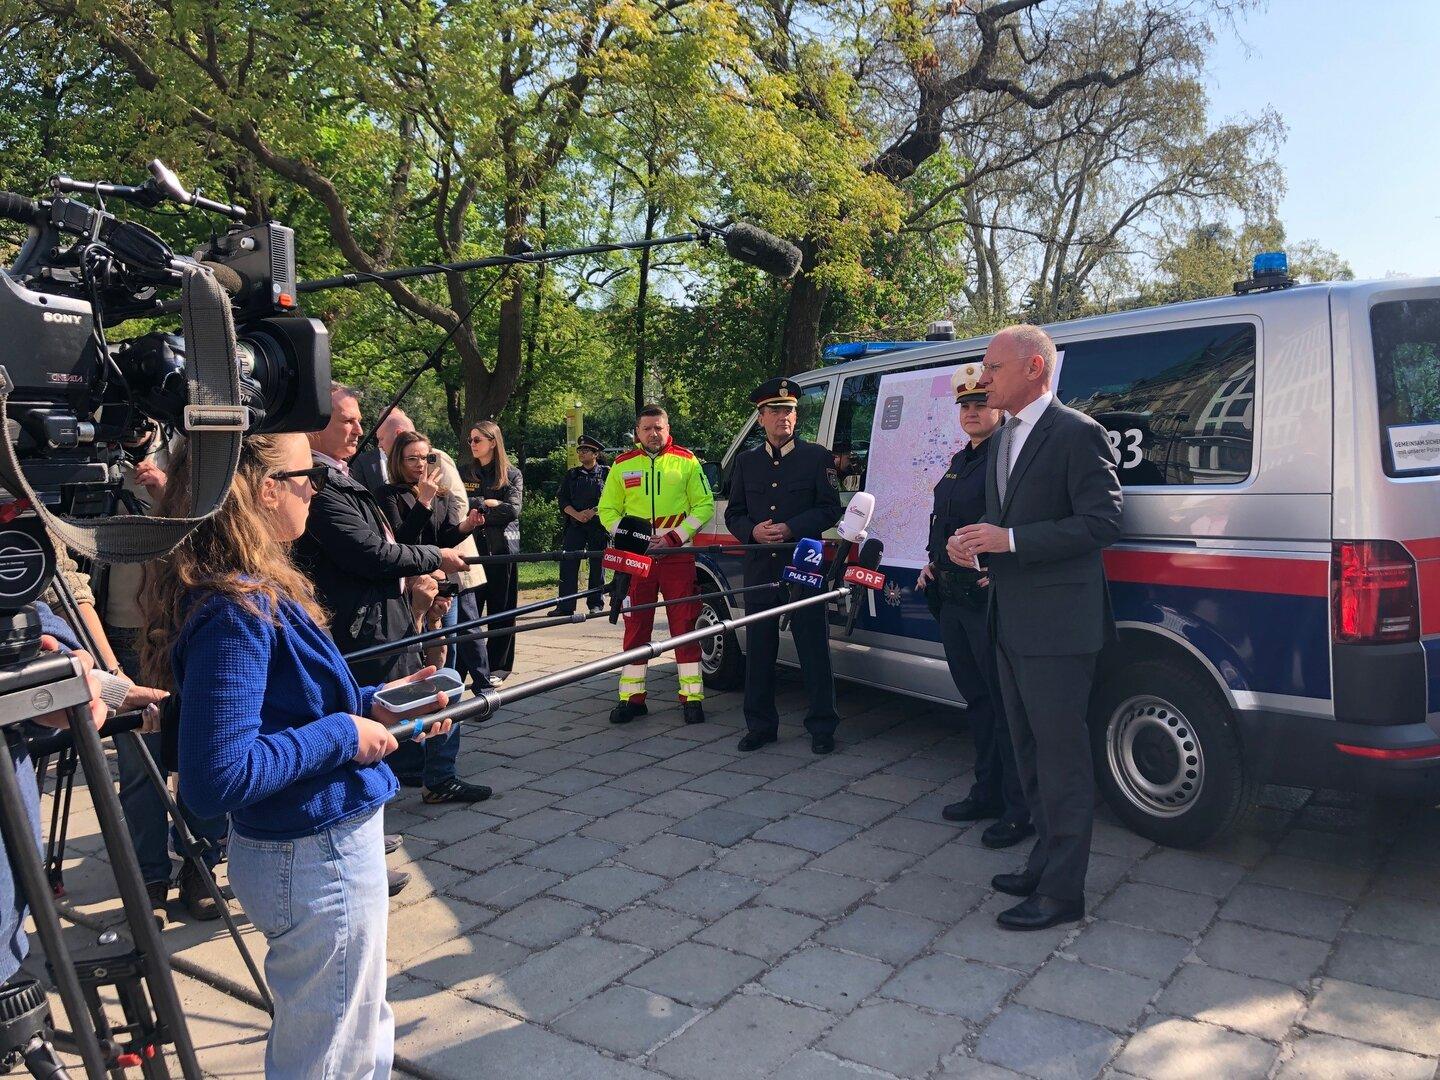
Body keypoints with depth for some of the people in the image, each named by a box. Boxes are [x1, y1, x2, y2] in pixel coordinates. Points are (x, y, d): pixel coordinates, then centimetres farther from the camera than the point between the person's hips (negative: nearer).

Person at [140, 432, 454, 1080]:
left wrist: (369, 705, 1)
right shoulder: (235, 608, -25)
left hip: (323, 845, 9)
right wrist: (343, 733, -20)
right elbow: (217, 779, -28)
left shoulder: (254, 590, 3)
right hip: (318, 861, -9)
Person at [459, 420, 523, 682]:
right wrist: (486, 503, -13)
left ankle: (498, 667, 14)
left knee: (501, 610, 5)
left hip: (502, 549, -1)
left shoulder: (512, 475, 4)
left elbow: (513, 510, -9)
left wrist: (474, 510, -9)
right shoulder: (464, 473, 11)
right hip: (471, 549, 1)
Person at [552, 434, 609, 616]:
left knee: (597, 565, 2)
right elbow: (562, 499, 7)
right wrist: (577, 514, -10)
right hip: (575, 525, 2)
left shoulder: (606, 473, 5)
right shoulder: (571, 475, 14)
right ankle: (565, 605, -5)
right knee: (568, 564, -6)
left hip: (598, 525, -2)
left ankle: (595, 604, 12)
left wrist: (593, 511, -14)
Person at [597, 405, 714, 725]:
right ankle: (632, 697, 13)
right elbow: (607, 509, 12)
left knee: (684, 625, -1)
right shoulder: (622, 465, 8)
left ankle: (692, 696, 6)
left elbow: (704, 506, 3)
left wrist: (675, 537, -9)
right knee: (635, 626, 5)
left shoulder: (686, 461, 3)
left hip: (677, 556, -2)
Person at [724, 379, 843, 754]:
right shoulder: (746, 461, 14)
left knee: (814, 650, 1)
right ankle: (760, 725, 19)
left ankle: (822, 727, 11)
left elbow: (830, 509, -1)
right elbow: (734, 513, 13)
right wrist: (753, 531, -8)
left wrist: (790, 529, -14)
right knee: (758, 651, 8)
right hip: (760, 569, 3)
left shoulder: (817, 457, 4)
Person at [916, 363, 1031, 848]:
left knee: (1005, 704, -2)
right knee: (976, 699, 17)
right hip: (953, 599, 9)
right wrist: (933, 563, 17)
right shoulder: (959, 461, 18)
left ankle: (1019, 809, 9)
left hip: (989, 599, -9)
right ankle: (987, 791, 30)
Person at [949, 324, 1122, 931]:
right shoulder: (1004, 440, 16)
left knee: (1061, 756, -1)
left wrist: (1011, 540, -23)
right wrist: (974, 544, 2)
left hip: (1058, 626, -9)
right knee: (1031, 751, 18)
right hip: (1012, 624, 9)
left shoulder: (1077, 434, -12)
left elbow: (1102, 522, -18)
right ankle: (1046, 862, 33)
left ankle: (1062, 891, 10)